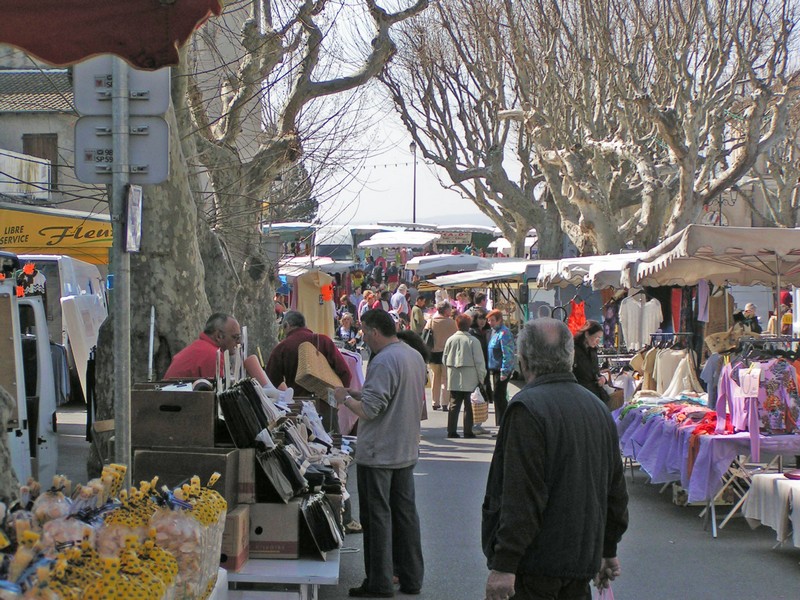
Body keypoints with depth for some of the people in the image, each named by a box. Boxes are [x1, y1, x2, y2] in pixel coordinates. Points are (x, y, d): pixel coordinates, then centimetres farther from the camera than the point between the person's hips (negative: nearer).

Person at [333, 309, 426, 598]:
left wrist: (345, 398, -6)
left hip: (378, 453, -9)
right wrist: (355, 392, 13)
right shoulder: (415, 356, 9)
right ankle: (411, 577, 20)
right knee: (405, 513, 14)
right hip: (407, 450, 9)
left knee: (377, 517, 0)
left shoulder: (383, 362, -21)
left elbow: (369, 410, -24)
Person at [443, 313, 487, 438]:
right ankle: (468, 431, 3)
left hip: (453, 378, 3)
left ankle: (451, 431, 4)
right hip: (469, 379, -3)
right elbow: (479, 362, -8)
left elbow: (444, 359, 8)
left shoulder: (450, 340, 1)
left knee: (454, 404, 6)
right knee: (469, 405, 3)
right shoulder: (473, 341, -9)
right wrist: (481, 378, 1)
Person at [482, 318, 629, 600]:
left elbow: (521, 498, -21)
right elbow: (616, 490, 19)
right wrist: (608, 550, 27)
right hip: (583, 557, 8)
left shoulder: (527, 408, -15)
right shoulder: (597, 407, 12)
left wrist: (504, 564, -20)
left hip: (536, 560, -8)